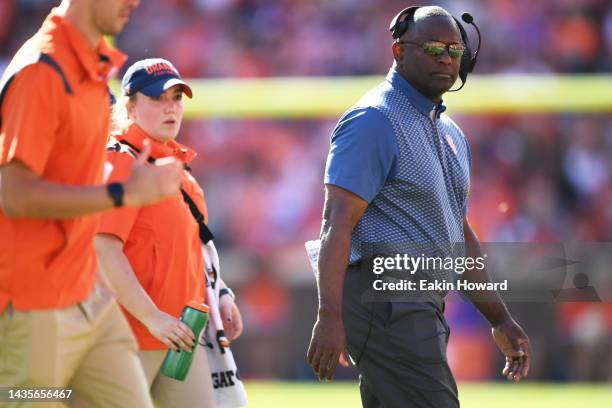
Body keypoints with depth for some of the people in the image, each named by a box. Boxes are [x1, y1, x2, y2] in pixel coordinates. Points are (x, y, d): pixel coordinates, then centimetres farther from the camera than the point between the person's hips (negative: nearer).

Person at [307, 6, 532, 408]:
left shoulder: (451, 134, 20)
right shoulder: (373, 121, -10)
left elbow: (461, 234, 27)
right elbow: (338, 221, -18)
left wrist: (500, 319, 24)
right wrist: (330, 317, -27)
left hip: (422, 310, 10)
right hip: (383, 299, -10)